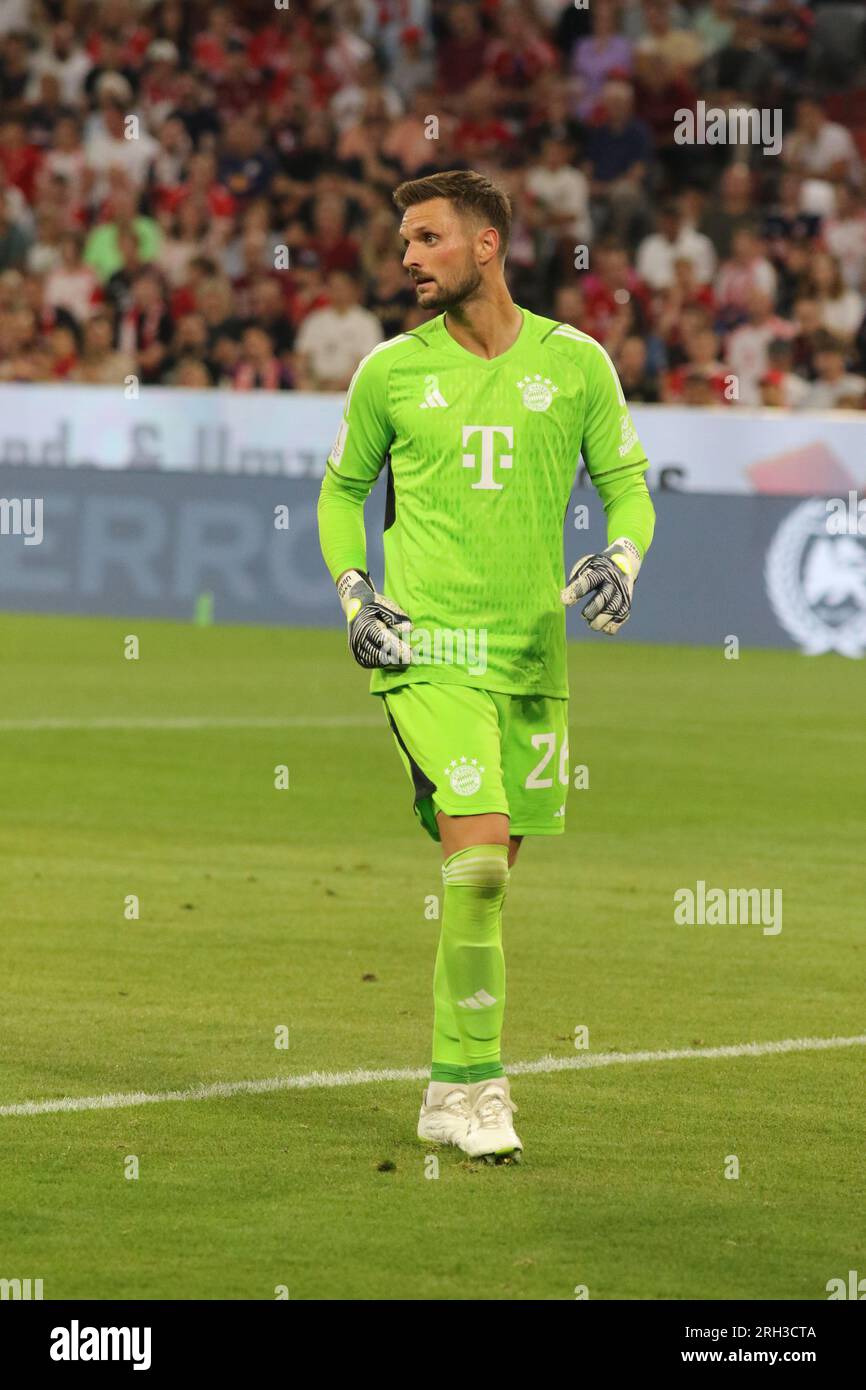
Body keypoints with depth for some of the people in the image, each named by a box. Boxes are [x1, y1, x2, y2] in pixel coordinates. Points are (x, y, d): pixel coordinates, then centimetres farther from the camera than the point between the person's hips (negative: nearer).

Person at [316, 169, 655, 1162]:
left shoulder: (575, 363, 3)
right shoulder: (390, 372, 2)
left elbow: (627, 484, 11)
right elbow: (342, 488, 16)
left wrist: (620, 560, -9)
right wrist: (352, 591, 2)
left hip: (532, 652, 3)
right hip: (425, 650, -3)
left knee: (490, 872, 9)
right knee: (477, 859, -18)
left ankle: (450, 1094, 22)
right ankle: (473, 1086, -11)